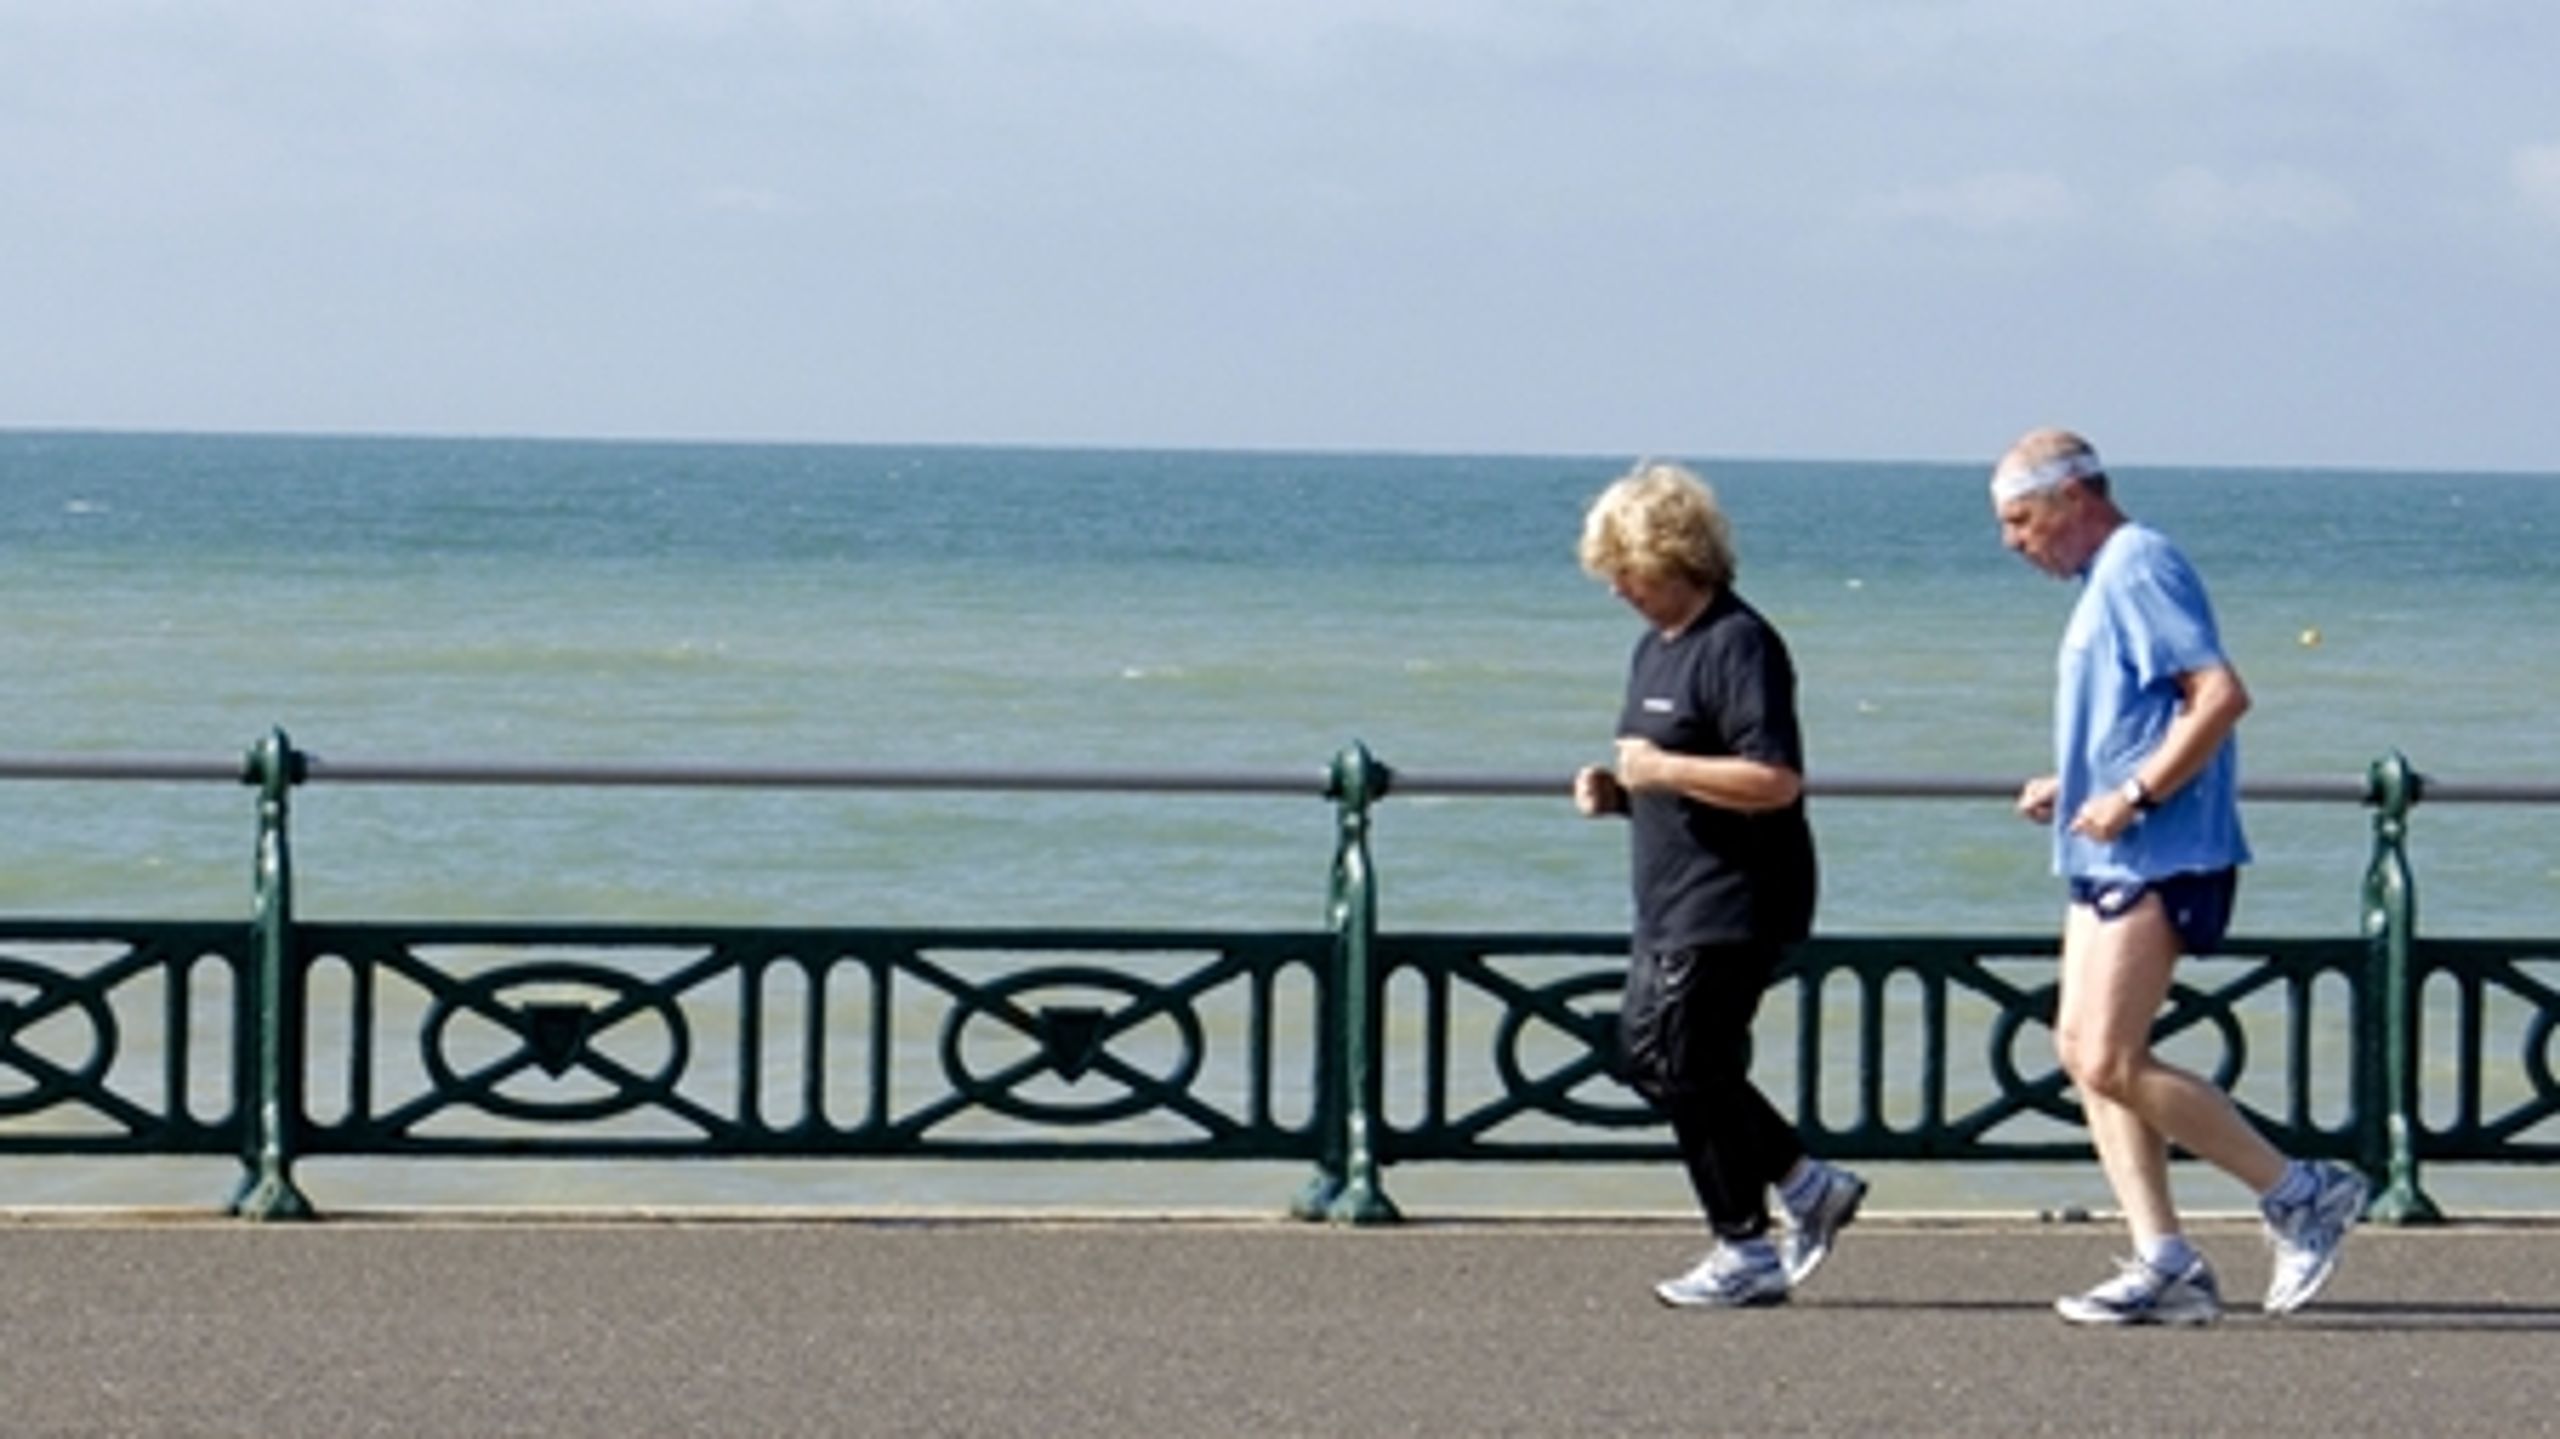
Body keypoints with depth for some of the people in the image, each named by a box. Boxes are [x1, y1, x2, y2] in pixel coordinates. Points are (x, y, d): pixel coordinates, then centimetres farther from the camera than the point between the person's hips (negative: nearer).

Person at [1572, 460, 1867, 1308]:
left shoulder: (1738, 645, -16)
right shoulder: (1657, 647, 15)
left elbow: (1775, 780, -24)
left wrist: (1660, 770, -22)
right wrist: (1615, 791, 7)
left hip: (1732, 907, -11)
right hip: (1674, 905, 11)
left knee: (1689, 1069, -6)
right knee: (1646, 1055, 11)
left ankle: (1747, 1255, 3)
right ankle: (1809, 1188, 18)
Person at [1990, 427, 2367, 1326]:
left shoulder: (2138, 569, -13)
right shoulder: (2106, 580, 19)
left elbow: (2221, 695, -22)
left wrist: (2133, 795, -22)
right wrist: (2069, 786, 15)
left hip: (2157, 857, -11)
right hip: (2109, 857, 11)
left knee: (2110, 1064, -12)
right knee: (2082, 1053, 5)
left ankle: (2301, 1195, -3)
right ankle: (2163, 1262, 4)